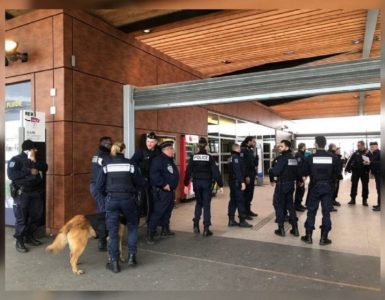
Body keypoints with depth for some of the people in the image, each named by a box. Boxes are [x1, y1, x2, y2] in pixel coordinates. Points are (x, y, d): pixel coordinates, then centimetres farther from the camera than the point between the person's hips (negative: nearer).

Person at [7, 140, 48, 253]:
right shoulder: (16, 160, -7)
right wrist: (29, 172, -18)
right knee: (21, 218, -2)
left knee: (36, 215, 12)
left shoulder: (35, 159, 13)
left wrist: (35, 161, -11)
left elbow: (45, 168, 3)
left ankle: (29, 236, 27)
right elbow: (11, 174, -19)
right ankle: (19, 241, 10)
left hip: (35, 192, 7)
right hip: (22, 193, -6)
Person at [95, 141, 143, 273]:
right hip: (128, 199, 0)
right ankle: (132, 256, 17)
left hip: (111, 200, 1)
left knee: (113, 231, 8)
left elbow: (98, 187, 1)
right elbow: (140, 183, 0)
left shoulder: (106, 166, 1)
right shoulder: (130, 164, -3)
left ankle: (114, 262, 11)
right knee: (132, 226, 20)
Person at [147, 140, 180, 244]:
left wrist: (173, 186, 16)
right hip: (161, 191, -10)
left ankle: (165, 230, 31)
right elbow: (154, 174, -25)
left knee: (167, 212, 18)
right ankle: (150, 235, -4)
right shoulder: (158, 160, -14)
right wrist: (164, 184, -24)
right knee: (158, 212, -9)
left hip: (170, 191, 10)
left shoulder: (170, 160, 17)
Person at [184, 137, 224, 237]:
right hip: (207, 183, -2)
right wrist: (220, 185, -4)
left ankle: (196, 224, 12)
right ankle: (206, 229, 3)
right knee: (206, 205, 4)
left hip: (196, 183, 2)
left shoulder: (193, 157, 0)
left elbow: (188, 171, -1)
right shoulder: (209, 157, -6)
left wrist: (186, 184, 6)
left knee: (198, 203, 21)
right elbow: (215, 171, -8)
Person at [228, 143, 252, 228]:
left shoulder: (231, 158, 16)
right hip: (237, 182, -10)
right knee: (240, 201, -5)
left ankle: (231, 220, 14)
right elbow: (238, 171, -22)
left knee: (233, 200, 11)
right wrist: (242, 182, -24)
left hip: (232, 182, 10)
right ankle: (242, 221, -2)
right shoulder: (236, 157, -14)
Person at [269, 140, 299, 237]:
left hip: (282, 184, -7)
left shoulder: (281, 158, -16)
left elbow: (275, 171, -25)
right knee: (290, 204, 16)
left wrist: (272, 179, -7)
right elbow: (298, 172, 13)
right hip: (291, 184, 8)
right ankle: (295, 228, 16)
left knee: (278, 205, 4)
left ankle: (281, 229, 7)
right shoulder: (294, 158, 10)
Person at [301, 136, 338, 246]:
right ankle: (323, 238, 11)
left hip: (315, 187, -1)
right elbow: (336, 172, 1)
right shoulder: (332, 157, -6)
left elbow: (305, 173, -2)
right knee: (326, 212, 7)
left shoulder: (310, 158, -9)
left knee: (311, 211, 8)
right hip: (328, 187, 1)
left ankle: (308, 236, 13)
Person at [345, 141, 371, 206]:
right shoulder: (355, 153, 2)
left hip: (365, 172, -1)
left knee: (365, 186, 6)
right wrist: (347, 169, -7)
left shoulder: (368, 153, -2)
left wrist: (368, 163, -24)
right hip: (355, 171, 1)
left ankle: (364, 200, 17)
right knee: (354, 185, 4)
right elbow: (350, 161, -1)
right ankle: (352, 199, 13)